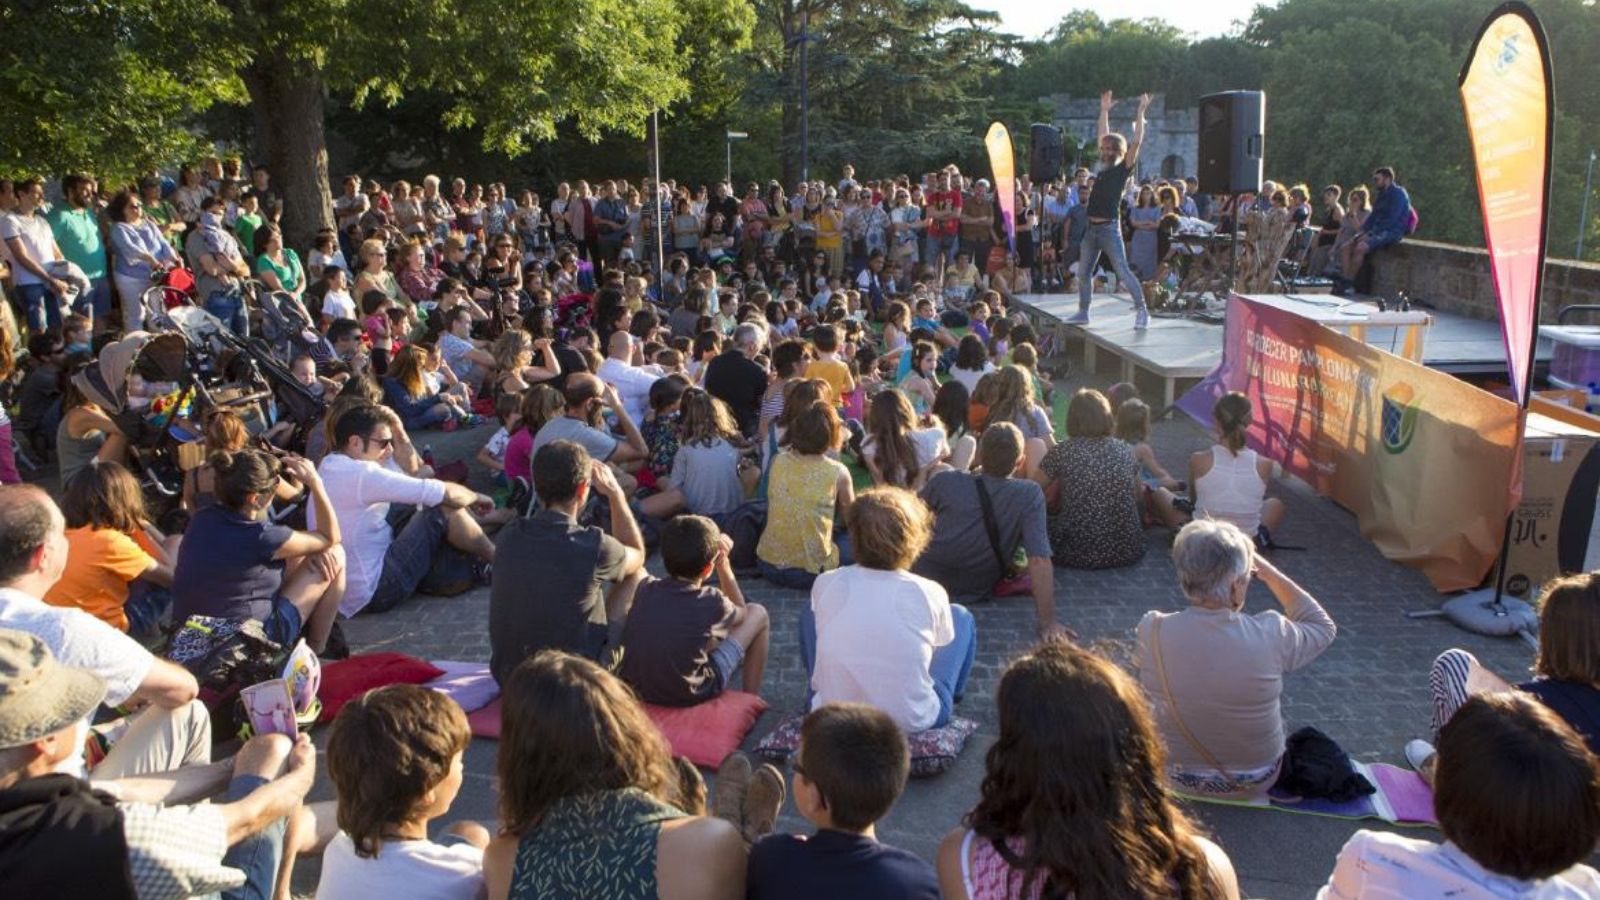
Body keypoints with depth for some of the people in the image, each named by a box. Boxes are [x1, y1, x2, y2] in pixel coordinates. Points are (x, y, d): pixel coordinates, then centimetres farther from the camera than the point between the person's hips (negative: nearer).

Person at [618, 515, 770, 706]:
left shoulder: (645, 588, -11)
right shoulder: (712, 602, -21)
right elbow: (741, 612, 5)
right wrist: (723, 564, 4)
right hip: (689, 697, -4)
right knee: (757, 614, 9)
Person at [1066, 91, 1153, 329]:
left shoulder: (1123, 169, -2)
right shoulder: (1104, 167, 15)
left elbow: (1136, 142, -11)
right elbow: (1105, 136, 25)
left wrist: (1141, 112, -9)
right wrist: (1104, 110, 27)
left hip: (1109, 228, -8)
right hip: (1091, 228, 8)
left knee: (1123, 271, -9)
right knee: (1083, 272, 10)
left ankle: (1142, 311, -6)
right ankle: (1083, 313, 20)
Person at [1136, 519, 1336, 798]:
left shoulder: (1151, 631, -25)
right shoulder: (1270, 636, -28)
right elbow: (1323, 627, -5)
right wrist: (1270, 573, -5)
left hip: (1178, 778, 1)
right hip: (1257, 781, -1)